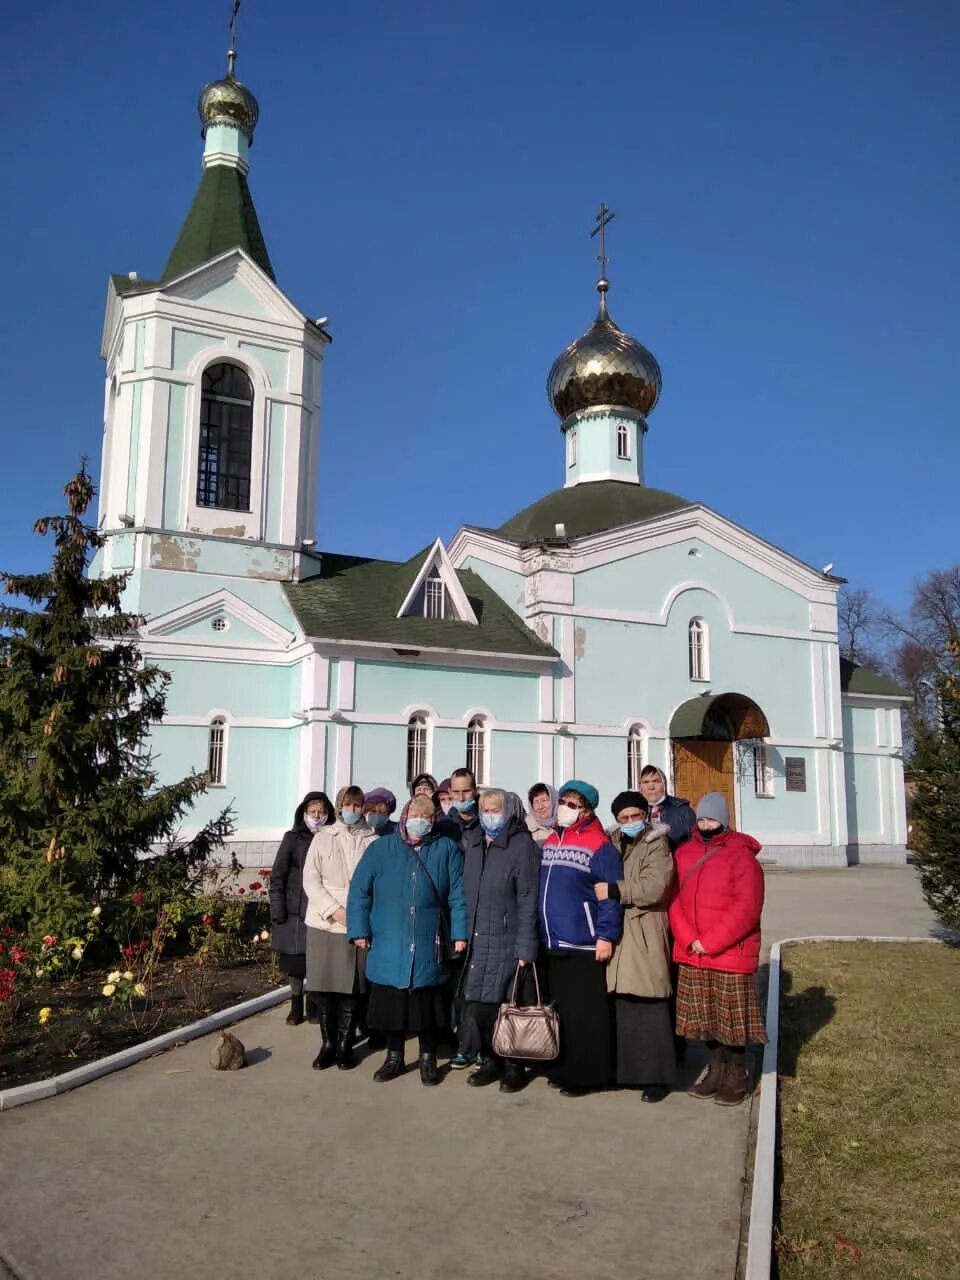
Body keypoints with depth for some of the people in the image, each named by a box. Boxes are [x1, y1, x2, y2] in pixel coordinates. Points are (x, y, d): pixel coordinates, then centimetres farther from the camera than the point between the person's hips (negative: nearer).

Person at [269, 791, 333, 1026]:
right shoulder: (293, 838, 0)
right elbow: (278, 875, -1)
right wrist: (277, 911, -7)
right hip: (295, 910, 0)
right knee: (294, 962, 7)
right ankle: (296, 1006, 22)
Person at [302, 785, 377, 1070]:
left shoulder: (373, 841, 1)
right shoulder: (322, 837, 6)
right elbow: (310, 879, 1)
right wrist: (334, 910, -10)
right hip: (324, 923, 1)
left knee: (351, 986, 2)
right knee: (323, 986, 4)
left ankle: (345, 1044, 16)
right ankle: (327, 1043, 18)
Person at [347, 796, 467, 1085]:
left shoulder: (447, 849, 4)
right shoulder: (381, 848, 3)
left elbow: (457, 894, 0)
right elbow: (359, 890, 1)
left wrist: (460, 933, -5)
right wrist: (360, 930, -4)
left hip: (429, 949, 0)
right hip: (388, 947, 1)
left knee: (427, 1005, 8)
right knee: (391, 1005, 10)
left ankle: (428, 1059, 26)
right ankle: (394, 1058, 28)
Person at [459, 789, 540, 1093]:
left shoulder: (522, 845, -8)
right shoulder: (472, 842, 10)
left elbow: (528, 900, -11)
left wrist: (525, 947, -14)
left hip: (507, 942, -5)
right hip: (476, 941, 5)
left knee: (505, 1005, 1)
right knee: (476, 1003, 6)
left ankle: (513, 1066, 17)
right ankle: (488, 1060, 23)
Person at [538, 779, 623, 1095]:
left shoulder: (599, 846, -11)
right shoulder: (549, 843, 12)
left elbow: (609, 895, -15)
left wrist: (606, 936, -19)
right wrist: (540, 933, 16)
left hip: (584, 945, -7)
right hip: (553, 944, 8)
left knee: (584, 1014, -2)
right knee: (558, 1010, 15)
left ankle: (588, 1075, 10)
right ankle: (563, 1069, 26)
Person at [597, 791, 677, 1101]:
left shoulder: (656, 845, -3)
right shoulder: (611, 844, 15)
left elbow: (654, 886, -18)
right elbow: (600, 883, 20)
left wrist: (614, 890, -18)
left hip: (645, 938, -5)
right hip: (617, 936, 5)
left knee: (650, 1009, -2)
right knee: (623, 1006, 9)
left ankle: (658, 1076, 7)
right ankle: (626, 1069, 20)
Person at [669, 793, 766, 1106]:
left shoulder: (741, 855, -9)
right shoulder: (684, 853, 8)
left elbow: (747, 907, -15)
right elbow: (675, 899, 6)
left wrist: (709, 942, -17)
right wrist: (690, 940, -9)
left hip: (730, 954, -5)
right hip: (692, 953, 5)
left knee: (731, 1018, 4)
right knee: (706, 1018, 14)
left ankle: (736, 1079, 19)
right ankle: (715, 1072, 28)